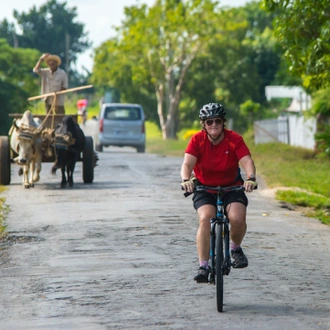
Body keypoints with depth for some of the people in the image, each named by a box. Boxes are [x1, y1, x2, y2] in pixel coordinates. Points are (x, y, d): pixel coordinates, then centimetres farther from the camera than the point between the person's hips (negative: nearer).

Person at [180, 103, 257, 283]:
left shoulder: (234, 139, -12)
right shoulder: (197, 140, -13)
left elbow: (247, 161, -23)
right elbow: (187, 163, -25)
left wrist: (251, 178, -44)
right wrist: (186, 180, -47)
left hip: (231, 187, 0)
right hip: (204, 188, 0)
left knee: (237, 218, -25)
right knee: (205, 219, -27)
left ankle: (235, 248, 8)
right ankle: (203, 266, -21)